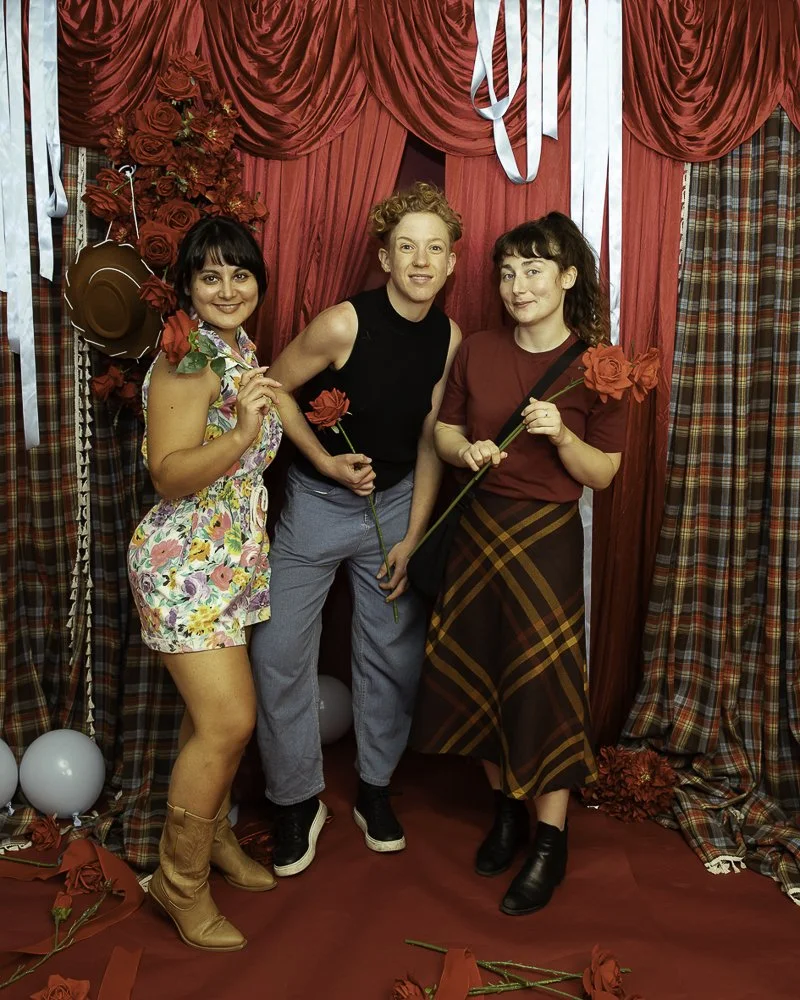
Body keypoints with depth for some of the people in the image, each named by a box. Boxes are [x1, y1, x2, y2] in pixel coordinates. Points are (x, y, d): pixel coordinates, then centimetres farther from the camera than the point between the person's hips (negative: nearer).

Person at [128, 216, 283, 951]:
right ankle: (180, 880, 14)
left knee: (218, 713, 16)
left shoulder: (241, 349, 10)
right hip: (183, 563, -8)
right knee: (230, 720, -7)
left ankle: (212, 835, 38)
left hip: (233, 559, 8)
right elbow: (170, 475, -26)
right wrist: (243, 432, -38)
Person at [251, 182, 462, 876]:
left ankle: (375, 790, 30)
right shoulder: (345, 324, -20)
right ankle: (299, 800, 19)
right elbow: (275, 389, -7)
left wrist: (413, 538, -2)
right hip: (316, 502, -3)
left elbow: (430, 440, 0)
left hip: (397, 502, 4)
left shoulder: (449, 339, -6)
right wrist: (327, 462, -16)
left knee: (397, 655, 8)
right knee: (279, 652, -3)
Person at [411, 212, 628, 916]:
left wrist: (561, 435, -22)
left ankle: (551, 842, 20)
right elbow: (444, 432, 11)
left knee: (544, 682, 0)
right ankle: (506, 810, 35)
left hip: (547, 537, -4)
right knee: (476, 673, 11)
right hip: (478, 528, 4)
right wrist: (466, 450, -11)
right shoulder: (477, 352, 2)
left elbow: (603, 475, -5)